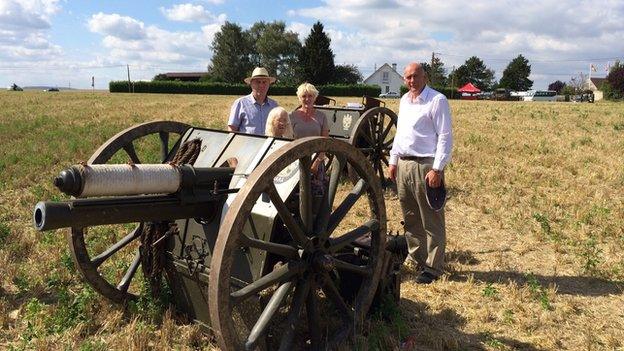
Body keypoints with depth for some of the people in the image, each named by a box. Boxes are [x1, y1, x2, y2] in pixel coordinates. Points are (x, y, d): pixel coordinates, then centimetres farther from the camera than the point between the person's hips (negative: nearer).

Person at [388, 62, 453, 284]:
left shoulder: (437, 100, -8)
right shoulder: (404, 100, 16)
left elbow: (445, 137, -12)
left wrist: (437, 169, -17)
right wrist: (393, 161, 17)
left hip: (425, 166, -8)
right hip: (403, 164, 8)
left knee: (432, 222, 0)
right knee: (410, 219, 15)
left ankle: (433, 268, 9)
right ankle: (416, 259, 28)